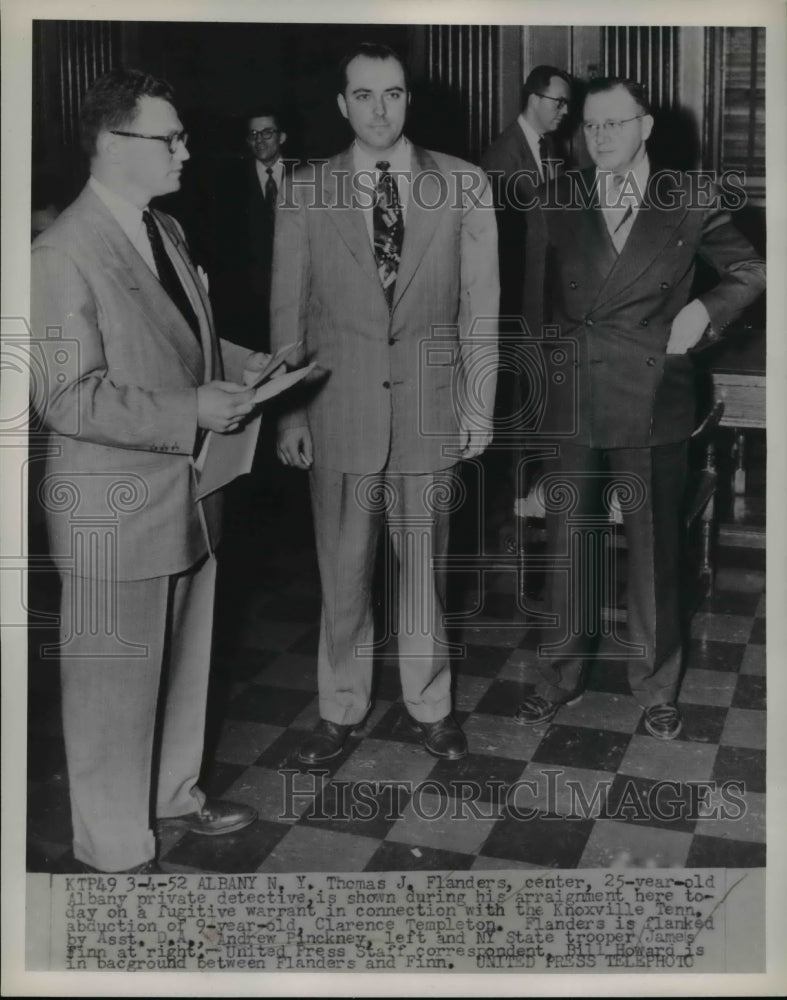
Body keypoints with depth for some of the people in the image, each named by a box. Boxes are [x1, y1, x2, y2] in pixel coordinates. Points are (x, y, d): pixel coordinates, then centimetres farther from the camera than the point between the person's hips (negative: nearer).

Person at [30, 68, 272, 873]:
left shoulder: (166, 230, 10)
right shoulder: (62, 255, -19)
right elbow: (67, 399, -23)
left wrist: (245, 366, 3)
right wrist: (191, 411, -25)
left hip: (186, 495, 8)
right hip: (115, 510, -8)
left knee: (182, 662, 21)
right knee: (115, 679, 7)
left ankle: (173, 794, 43)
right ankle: (113, 849, 26)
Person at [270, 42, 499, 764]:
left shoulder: (464, 184, 1)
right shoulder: (306, 191, 2)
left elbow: (480, 304, 3)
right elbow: (288, 311, 3)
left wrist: (480, 406, -1)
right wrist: (290, 413, 0)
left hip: (430, 407, 0)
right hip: (340, 407, 0)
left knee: (424, 566, 11)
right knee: (343, 570, 9)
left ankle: (431, 706, 29)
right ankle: (341, 710, 27)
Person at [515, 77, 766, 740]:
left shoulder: (690, 201, 1)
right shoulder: (558, 201, 5)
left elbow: (750, 270, 12)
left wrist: (705, 309, -3)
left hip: (652, 403, -1)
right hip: (570, 402, 2)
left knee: (655, 550, 7)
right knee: (567, 543, 10)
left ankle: (657, 687, 25)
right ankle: (561, 676, 27)